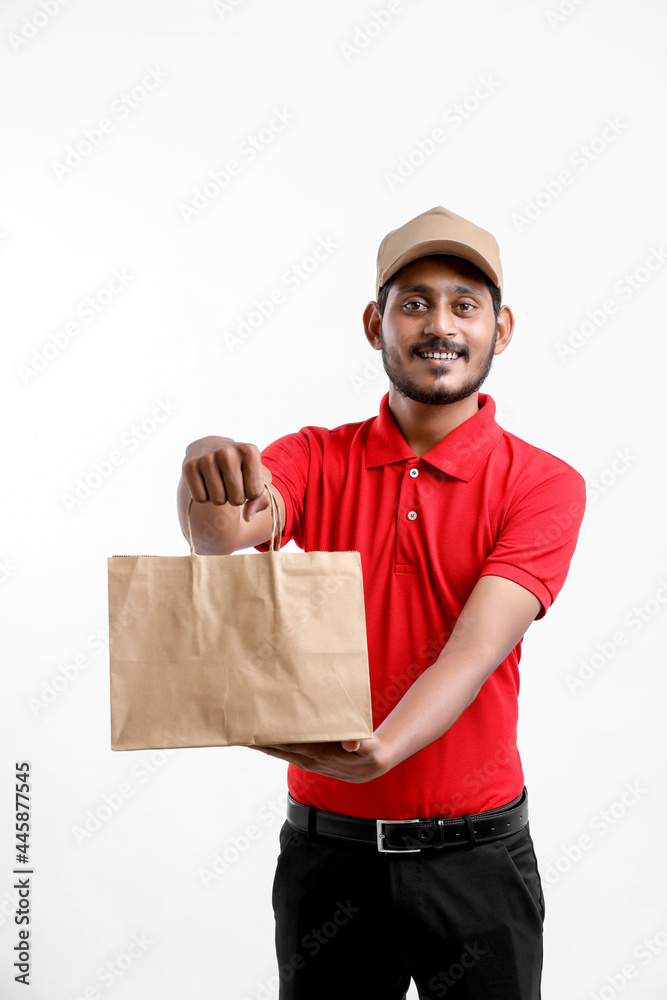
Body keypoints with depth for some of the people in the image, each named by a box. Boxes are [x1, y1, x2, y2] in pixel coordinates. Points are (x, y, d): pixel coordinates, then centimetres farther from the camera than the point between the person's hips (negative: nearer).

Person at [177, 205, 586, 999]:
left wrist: (382, 749, -37)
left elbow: (475, 649, -20)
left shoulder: (543, 484, -8)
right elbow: (225, 531, -21)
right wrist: (211, 486, -44)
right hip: (326, 848, 2)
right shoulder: (317, 457, -1)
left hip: (475, 852, -1)